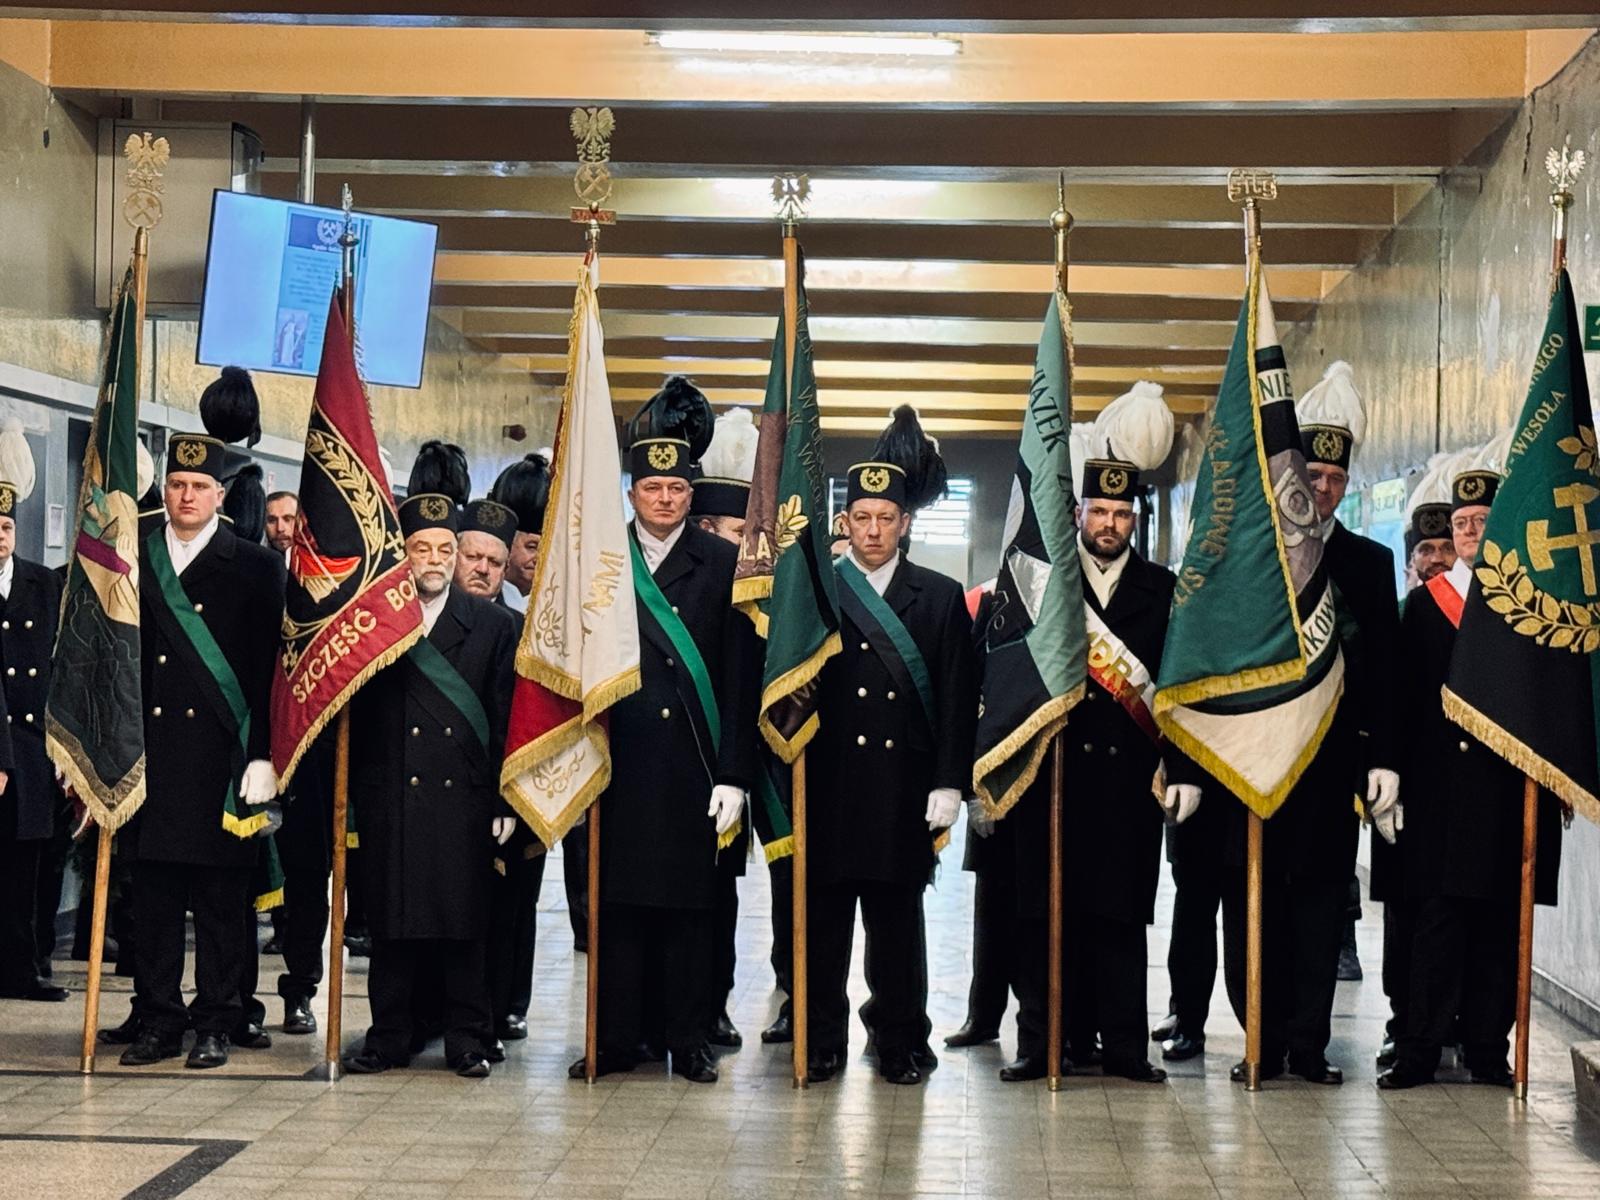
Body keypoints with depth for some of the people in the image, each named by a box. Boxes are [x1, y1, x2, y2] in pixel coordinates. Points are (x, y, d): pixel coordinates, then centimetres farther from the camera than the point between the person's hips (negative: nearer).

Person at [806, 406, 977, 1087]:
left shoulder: (941, 598, 8)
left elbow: (958, 698, 4)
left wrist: (949, 784, -4)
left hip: (904, 790, 0)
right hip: (828, 785, 0)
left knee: (897, 919, 6)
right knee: (823, 916, 4)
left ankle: (900, 1043, 15)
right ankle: (822, 1042, 14)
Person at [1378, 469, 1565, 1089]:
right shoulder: (1424, 603, 9)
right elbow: (1406, 695, 6)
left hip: (1511, 783, 0)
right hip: (1442, 779, 0)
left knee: (1501, 917, 4)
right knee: (1438, 914, -2)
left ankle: (1487, 1045, 11)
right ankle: (1421, 1047, 1)